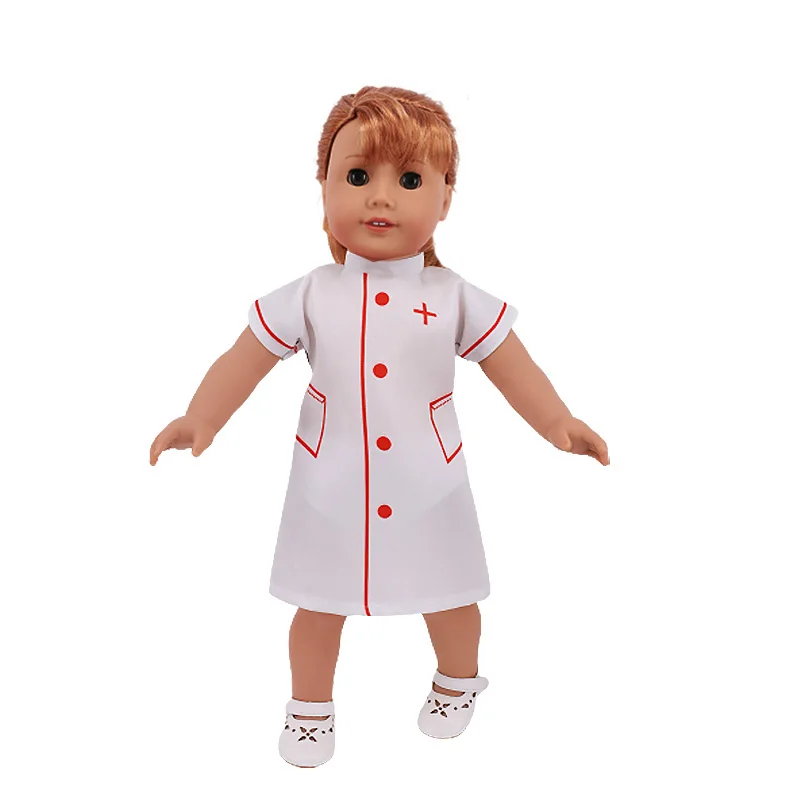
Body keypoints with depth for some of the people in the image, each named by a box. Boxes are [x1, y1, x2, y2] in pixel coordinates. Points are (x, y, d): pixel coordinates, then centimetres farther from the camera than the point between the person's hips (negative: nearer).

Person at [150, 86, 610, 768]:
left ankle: (458, 680, 48)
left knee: (448, 596, 17)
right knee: (320, 605, 14)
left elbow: (511, 365, -3)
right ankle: (311, 704, 40)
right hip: (332, 490, 0)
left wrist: (558, 424, -14)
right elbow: (247, 359, -4)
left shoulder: (454, 297, -7)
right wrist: (200, 419, -14)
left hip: (427, 488, 1)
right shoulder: (311, 296, -7)